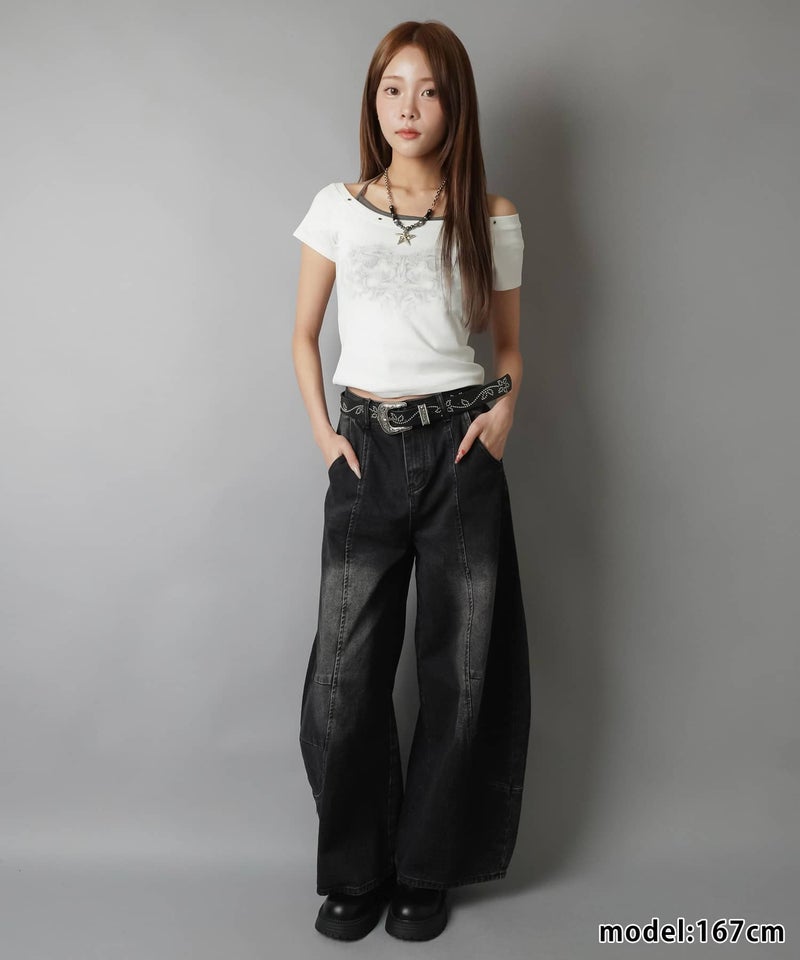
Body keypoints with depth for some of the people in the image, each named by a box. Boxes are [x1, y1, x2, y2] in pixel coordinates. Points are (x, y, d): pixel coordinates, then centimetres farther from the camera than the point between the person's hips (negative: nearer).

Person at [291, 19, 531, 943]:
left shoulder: (492, 219, 6)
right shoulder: (337, 207, 8)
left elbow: (509, 343, 14)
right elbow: (304, 333, 13)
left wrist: (504, 405, -5)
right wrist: (321, 431, 0)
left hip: (460, 449, 0)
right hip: (366, 452, 1)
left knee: (459, 669, 5)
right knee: (344, 675, 2)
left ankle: (425, 872, 26)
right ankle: (354, 872, 24)